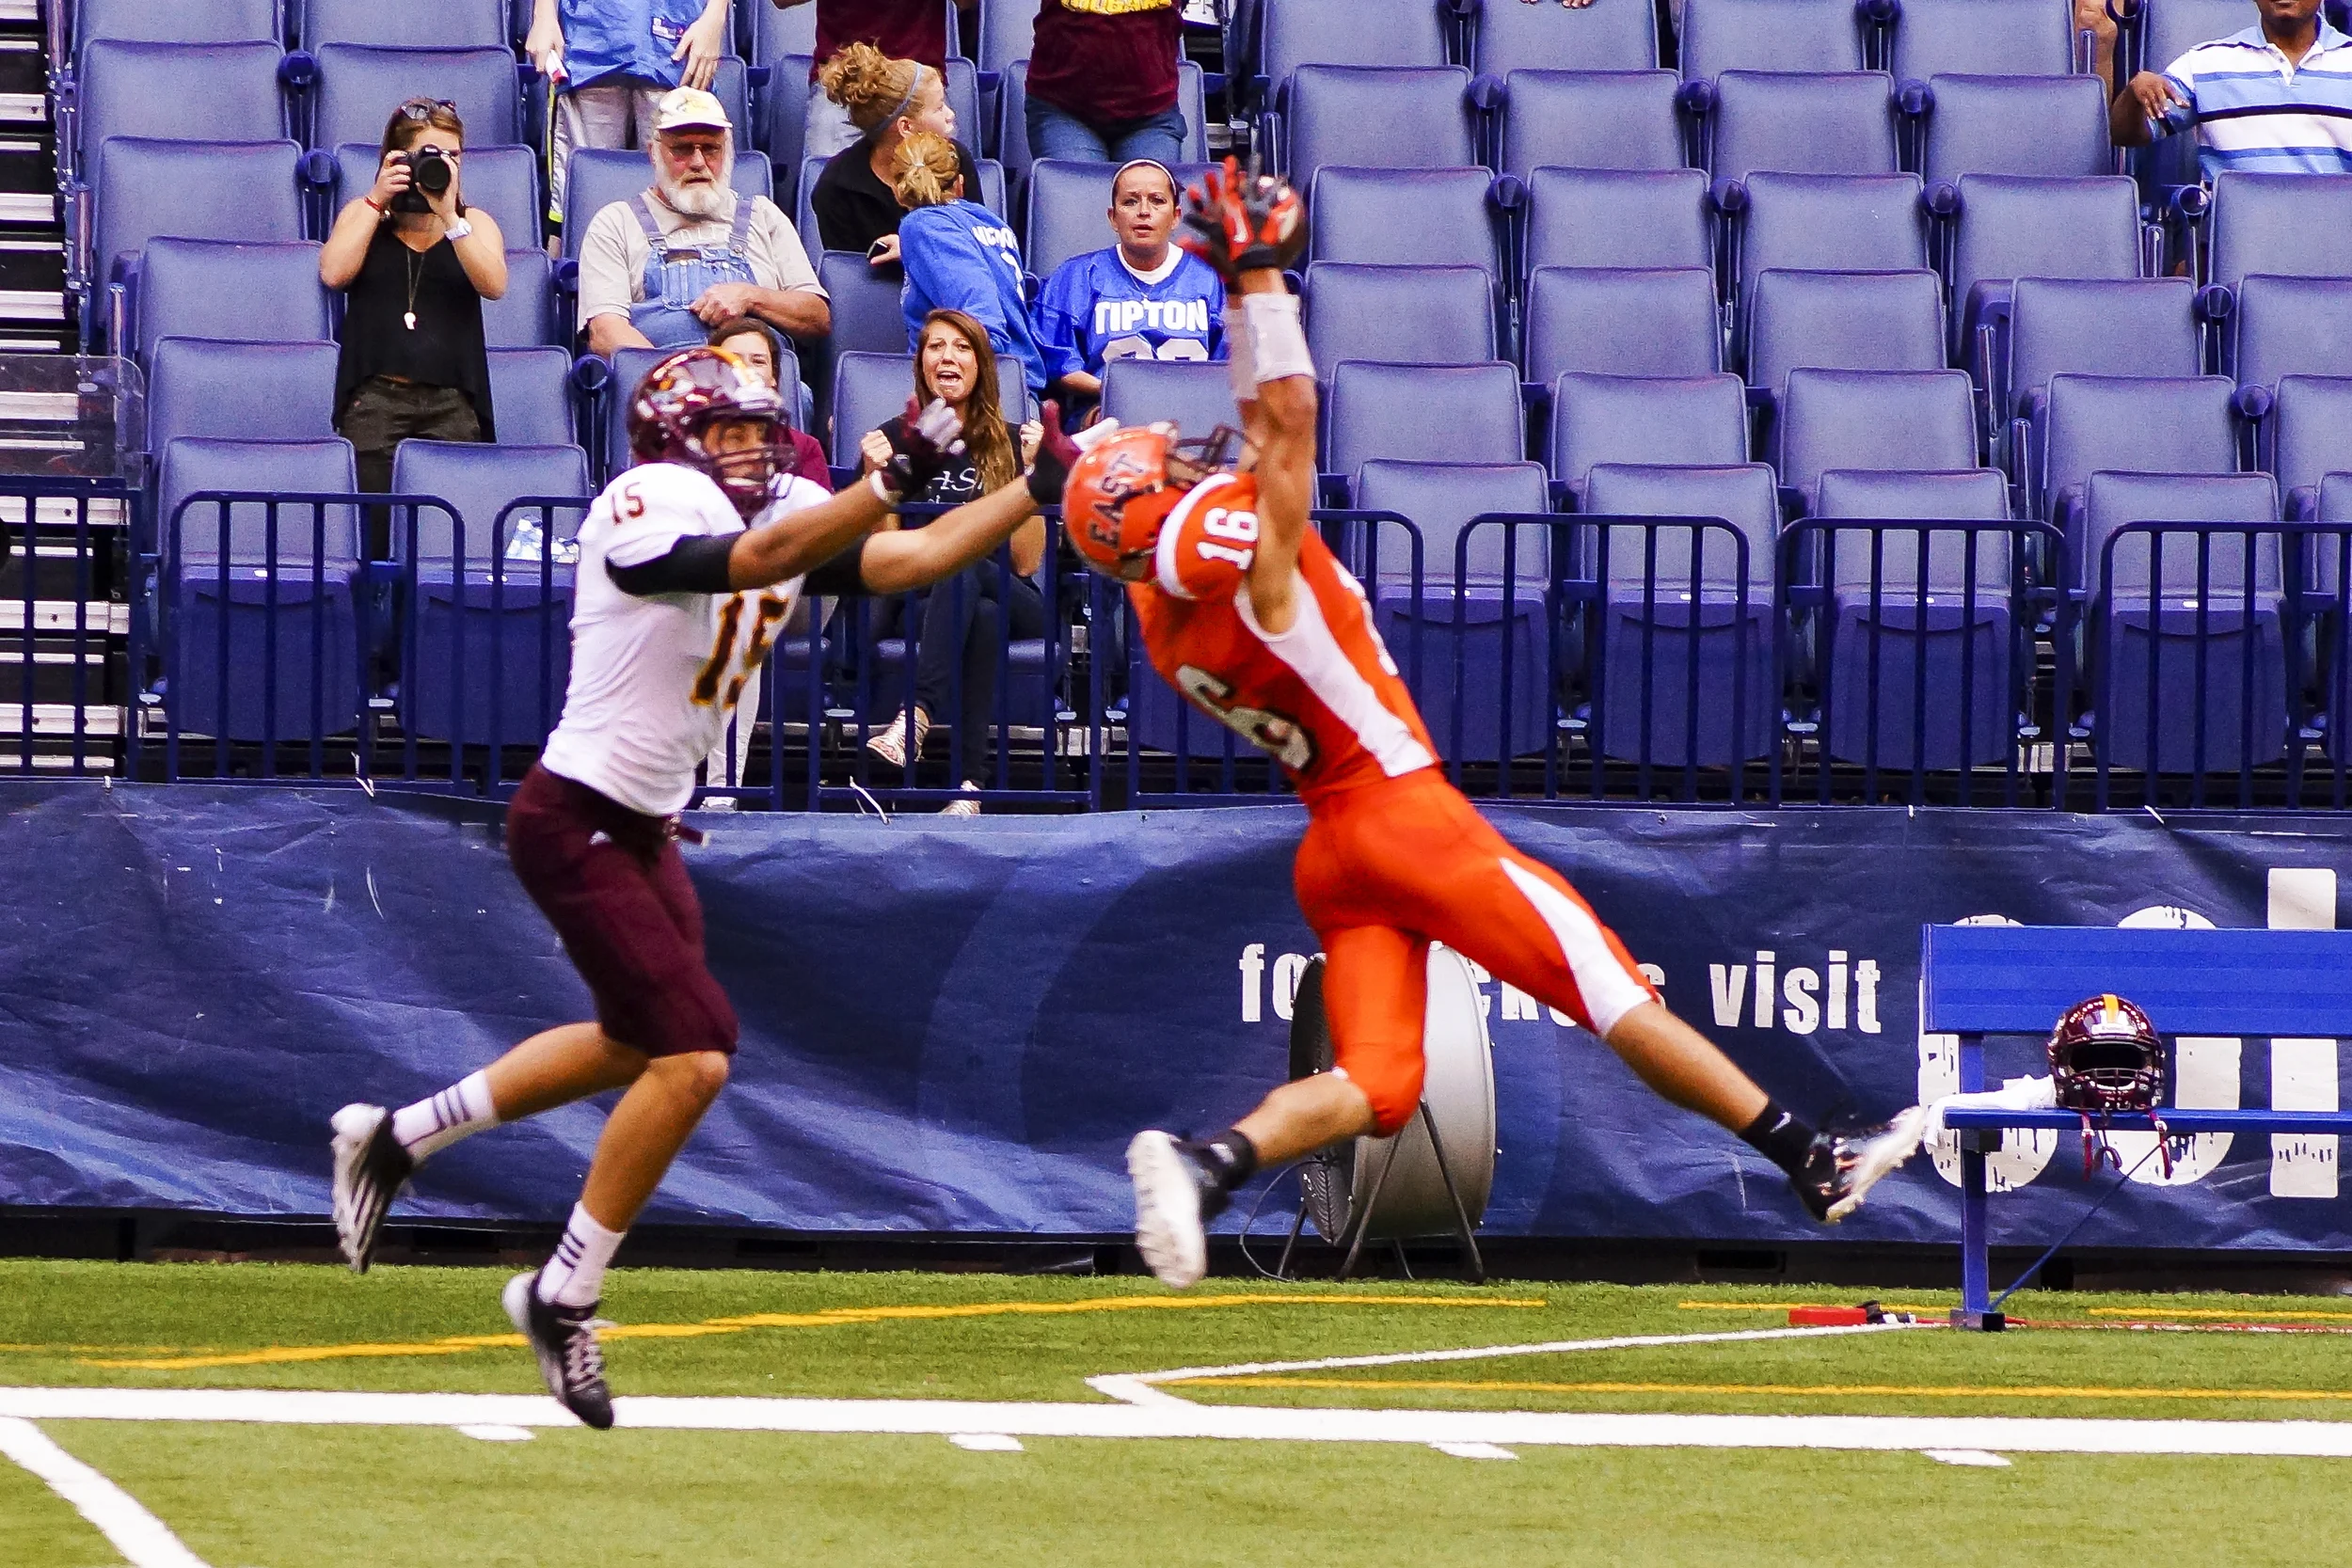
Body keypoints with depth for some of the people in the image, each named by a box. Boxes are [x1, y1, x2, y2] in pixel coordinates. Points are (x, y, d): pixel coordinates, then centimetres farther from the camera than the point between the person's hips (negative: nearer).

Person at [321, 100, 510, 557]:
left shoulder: (474, 223, 15)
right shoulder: (363, 215, 15)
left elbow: (493, 284, -5)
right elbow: (334, 274, -4)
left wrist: (448, 215, -11)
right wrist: (379, 201, -2)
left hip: (452, 403, 0)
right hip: (375, 400, 0)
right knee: (374, 535, -10)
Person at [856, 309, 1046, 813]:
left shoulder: (1011, 445, 10)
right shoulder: (896, 440, 11)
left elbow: (1025, 563, 0)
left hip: (1013, 605, 0)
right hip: (915, 601, 0)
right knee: (982, 617, -37)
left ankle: (916, 717, -52)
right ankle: (970, 784, -50)